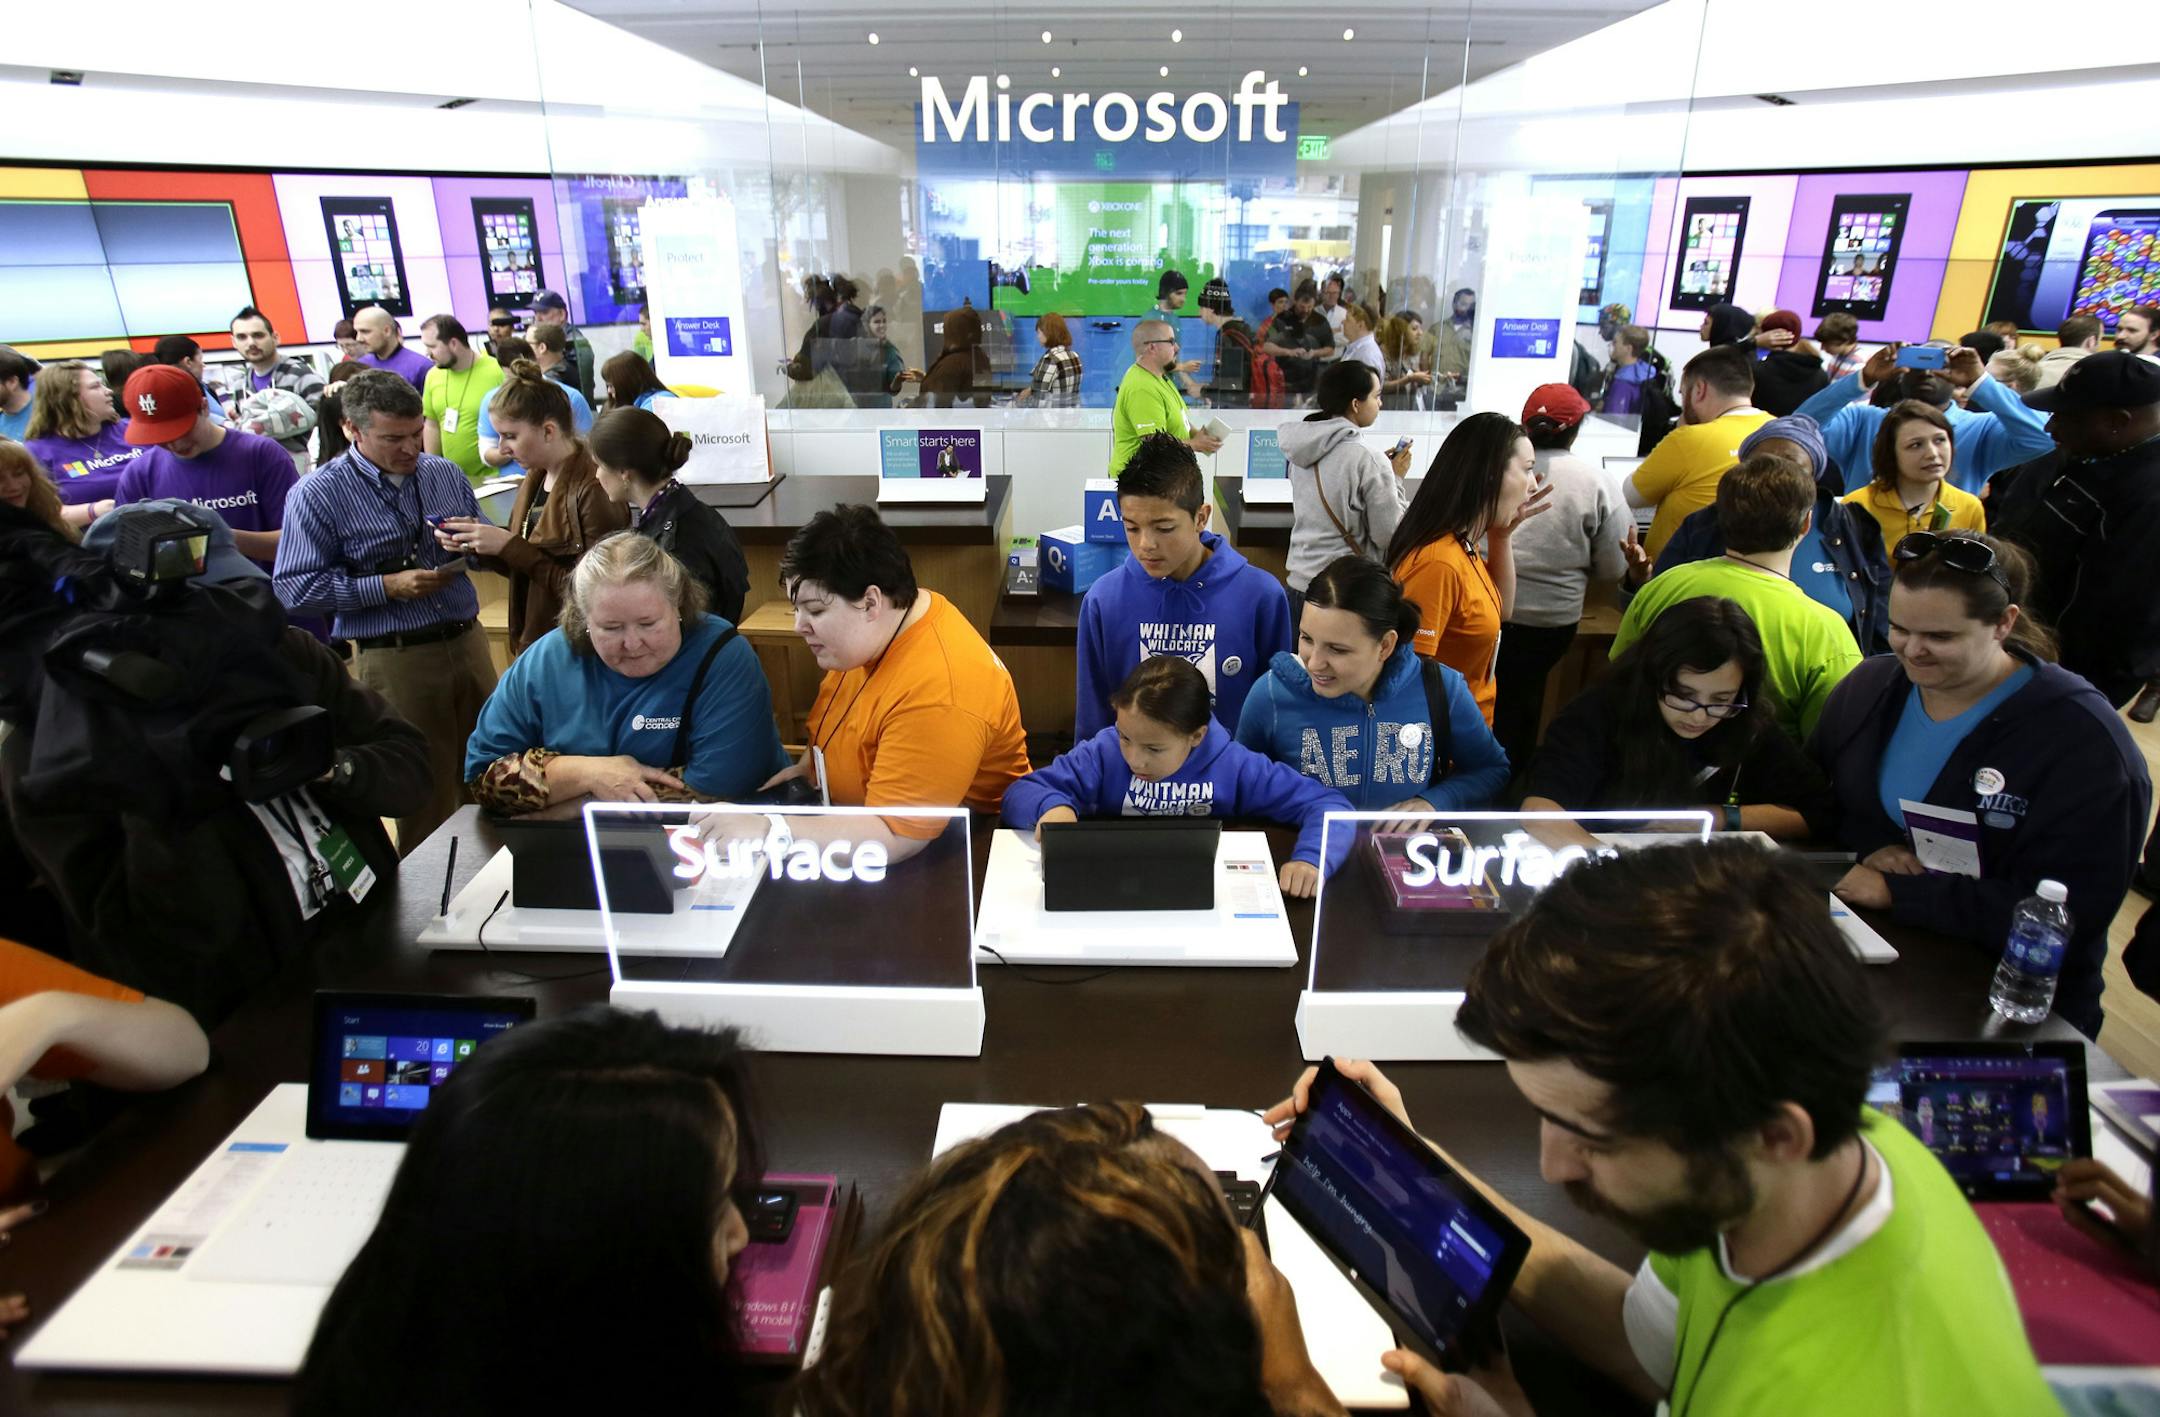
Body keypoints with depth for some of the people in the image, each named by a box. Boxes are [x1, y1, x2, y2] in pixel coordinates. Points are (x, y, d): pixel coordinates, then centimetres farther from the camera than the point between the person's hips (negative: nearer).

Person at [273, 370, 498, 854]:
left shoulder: (446, 474, 9)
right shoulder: (317, 495, -5)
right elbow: (296, 588, -8)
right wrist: (386, 587, -16)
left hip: (467, 641, 4)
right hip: (393, 658, -4)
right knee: (425, 794, 4)